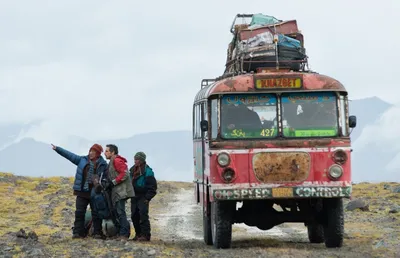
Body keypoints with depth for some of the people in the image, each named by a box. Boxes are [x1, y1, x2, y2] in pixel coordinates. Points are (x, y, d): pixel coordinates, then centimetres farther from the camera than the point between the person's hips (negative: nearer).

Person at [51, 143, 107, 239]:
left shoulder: (102, 164, 0)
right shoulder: (82, 160, 8)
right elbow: (69, 155, 9)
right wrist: (57, 149, 6)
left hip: (95, 192, -3)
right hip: (82, 192, 3)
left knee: (96, 213, 0)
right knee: (79, 212, 1)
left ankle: (97, 232, 6)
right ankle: (78, 232, 4)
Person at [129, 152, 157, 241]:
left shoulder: (147, 171, -11)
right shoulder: (133, 170, 12)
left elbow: (152, 187, -12)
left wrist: (147, 198, -17)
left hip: (143, 197, -8)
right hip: (134, 197, 8)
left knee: (143, 215, -14)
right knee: (134, 215, 8)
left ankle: (146, 235, -14)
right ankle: (138, 234, 15)